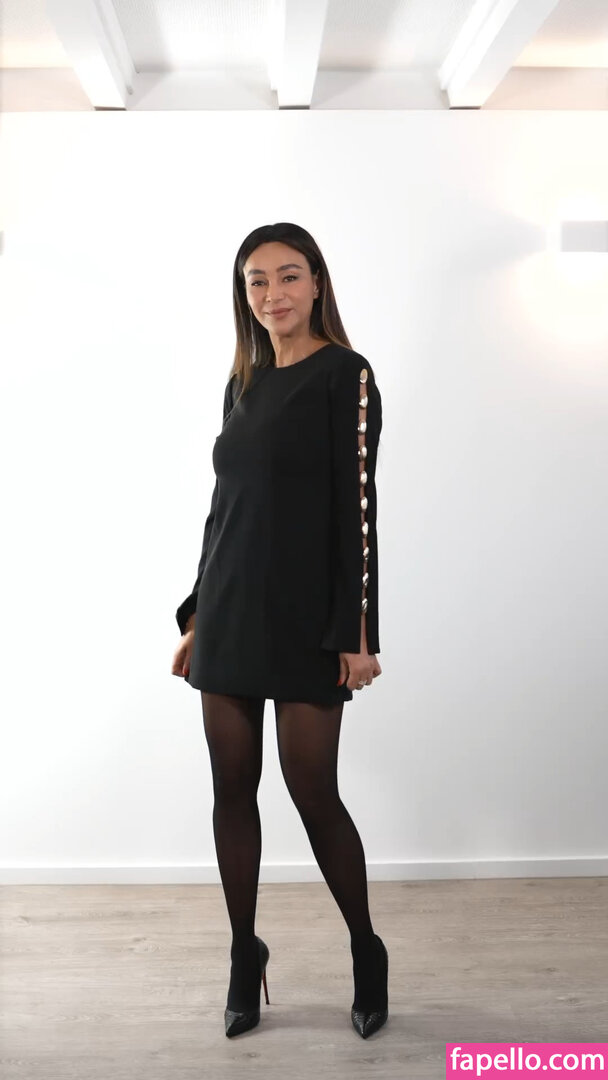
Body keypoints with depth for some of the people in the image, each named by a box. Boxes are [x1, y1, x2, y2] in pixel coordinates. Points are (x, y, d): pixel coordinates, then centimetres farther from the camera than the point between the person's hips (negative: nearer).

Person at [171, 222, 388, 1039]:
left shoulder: (345, 375, -4)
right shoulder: (242, 383, 14)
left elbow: (356, 505, -10)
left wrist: (357, 629, -14)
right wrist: (196, 613, 15)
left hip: (305, 617, -6)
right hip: (229, 614, 6)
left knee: (313, 793, -2)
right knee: (233, 788, 8)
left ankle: (368, 955, 21)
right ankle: (245, 957, 24)